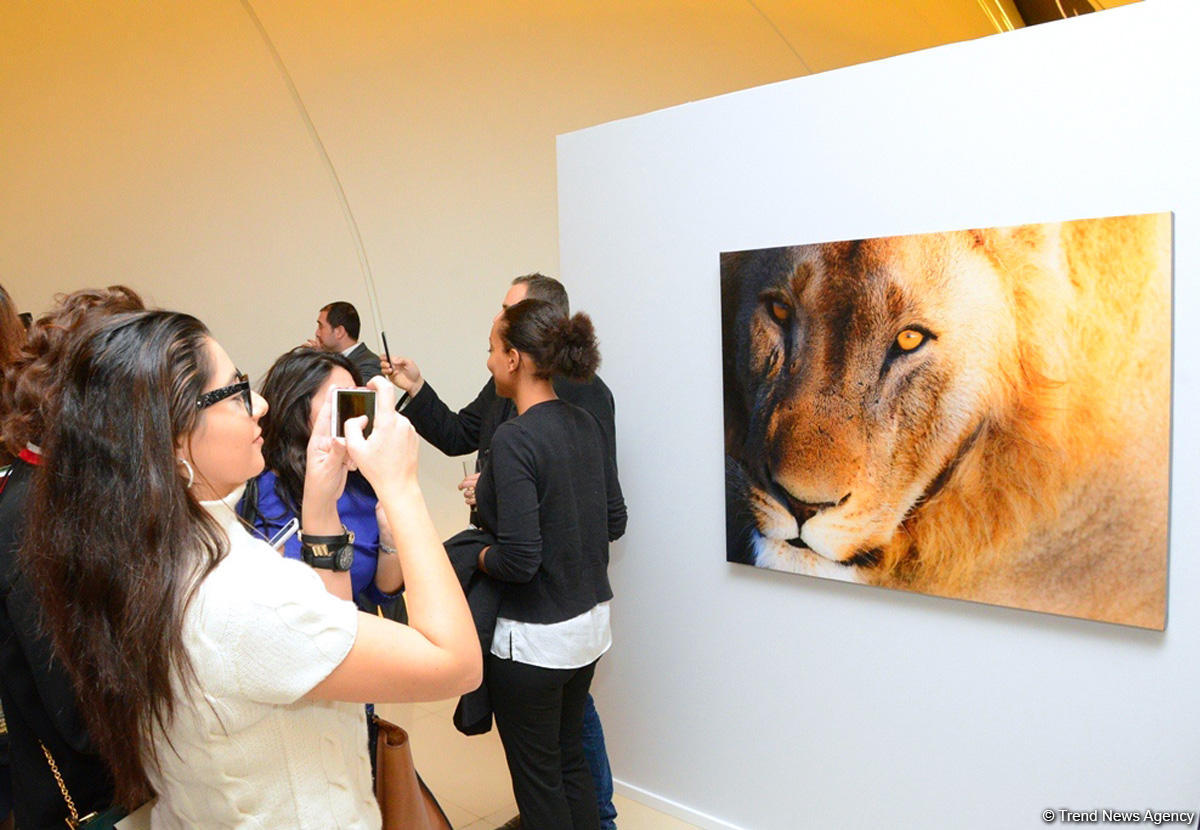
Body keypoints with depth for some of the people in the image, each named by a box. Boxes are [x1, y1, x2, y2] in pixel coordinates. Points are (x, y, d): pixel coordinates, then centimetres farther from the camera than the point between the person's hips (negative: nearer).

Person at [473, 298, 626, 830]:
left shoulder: (514, 439, -22)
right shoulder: (585, 425, 1)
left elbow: (519, 560, -25)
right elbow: (614, 521, 10)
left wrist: (478, 557, -6)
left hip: (532, 636, -8)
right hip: (589, 622, 8)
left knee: (537, 776, 11)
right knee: (570, 759, 23)